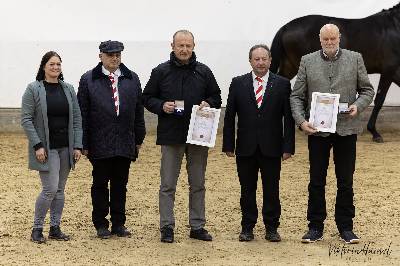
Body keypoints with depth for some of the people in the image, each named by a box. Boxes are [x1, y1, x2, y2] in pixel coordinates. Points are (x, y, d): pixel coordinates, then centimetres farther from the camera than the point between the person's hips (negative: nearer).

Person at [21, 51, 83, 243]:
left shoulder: (68, 89, 8)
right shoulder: (33, 89, -5)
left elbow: (77, 119, 9)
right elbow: (26, 119, -8)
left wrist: (78, 146, 1)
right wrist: (37, 145, -15)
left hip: (65, 147, 5)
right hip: (46, 148, -5)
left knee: (60, 190, 8)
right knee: (50, 189, -10)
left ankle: (55, 228, 18)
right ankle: (37, 229, 4)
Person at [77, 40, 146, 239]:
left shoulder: (132, 79, 10)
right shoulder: (88, 80, 0)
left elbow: (138, 112, 12)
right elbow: (83, 115, -1)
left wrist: (139, 139, 9)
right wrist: (84, 143, -5)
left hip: (125, 144, 3)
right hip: (99, 144, -3)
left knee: (120, 185, 9)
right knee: (100, 184, 6)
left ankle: (119, 223, 17)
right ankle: (101, 224, 14)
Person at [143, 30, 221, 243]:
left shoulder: (204, 72, 7)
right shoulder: (160, 72, 1)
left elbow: (216, 97, 14)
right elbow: (147, 98, 6)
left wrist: (208, 104, -7)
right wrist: (162, 106, -13)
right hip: (170, 135, -2)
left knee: (198, 184, 9)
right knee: (168, 185, 1)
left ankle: (197, 226, 18)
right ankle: (166, 227, 7)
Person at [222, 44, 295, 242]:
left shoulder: (282, 84, 2)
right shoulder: (238, 83, 5)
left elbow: (288, 118, 0)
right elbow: (229, 116, 4)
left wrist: (288, 146, -6)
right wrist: (228, 145, -1)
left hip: (271, 148, -1)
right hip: (246, 148, 1)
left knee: (271, 190, 4)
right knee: (247, 189, 7)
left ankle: (271, 228, 15)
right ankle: (247, 227, 17)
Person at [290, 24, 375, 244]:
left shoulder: (354, 59, 5)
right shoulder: (307, 61, 4)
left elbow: (367, 90, 9)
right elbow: (296, 96, 3)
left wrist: (358, 106, -11)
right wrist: (301, 120, -11)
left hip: (346, 128, 0)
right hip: (317, 129, 0)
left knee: (345, 182, 6)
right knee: (316, 181, 5)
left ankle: (345, 226, 16)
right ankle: (315, 227, 13)